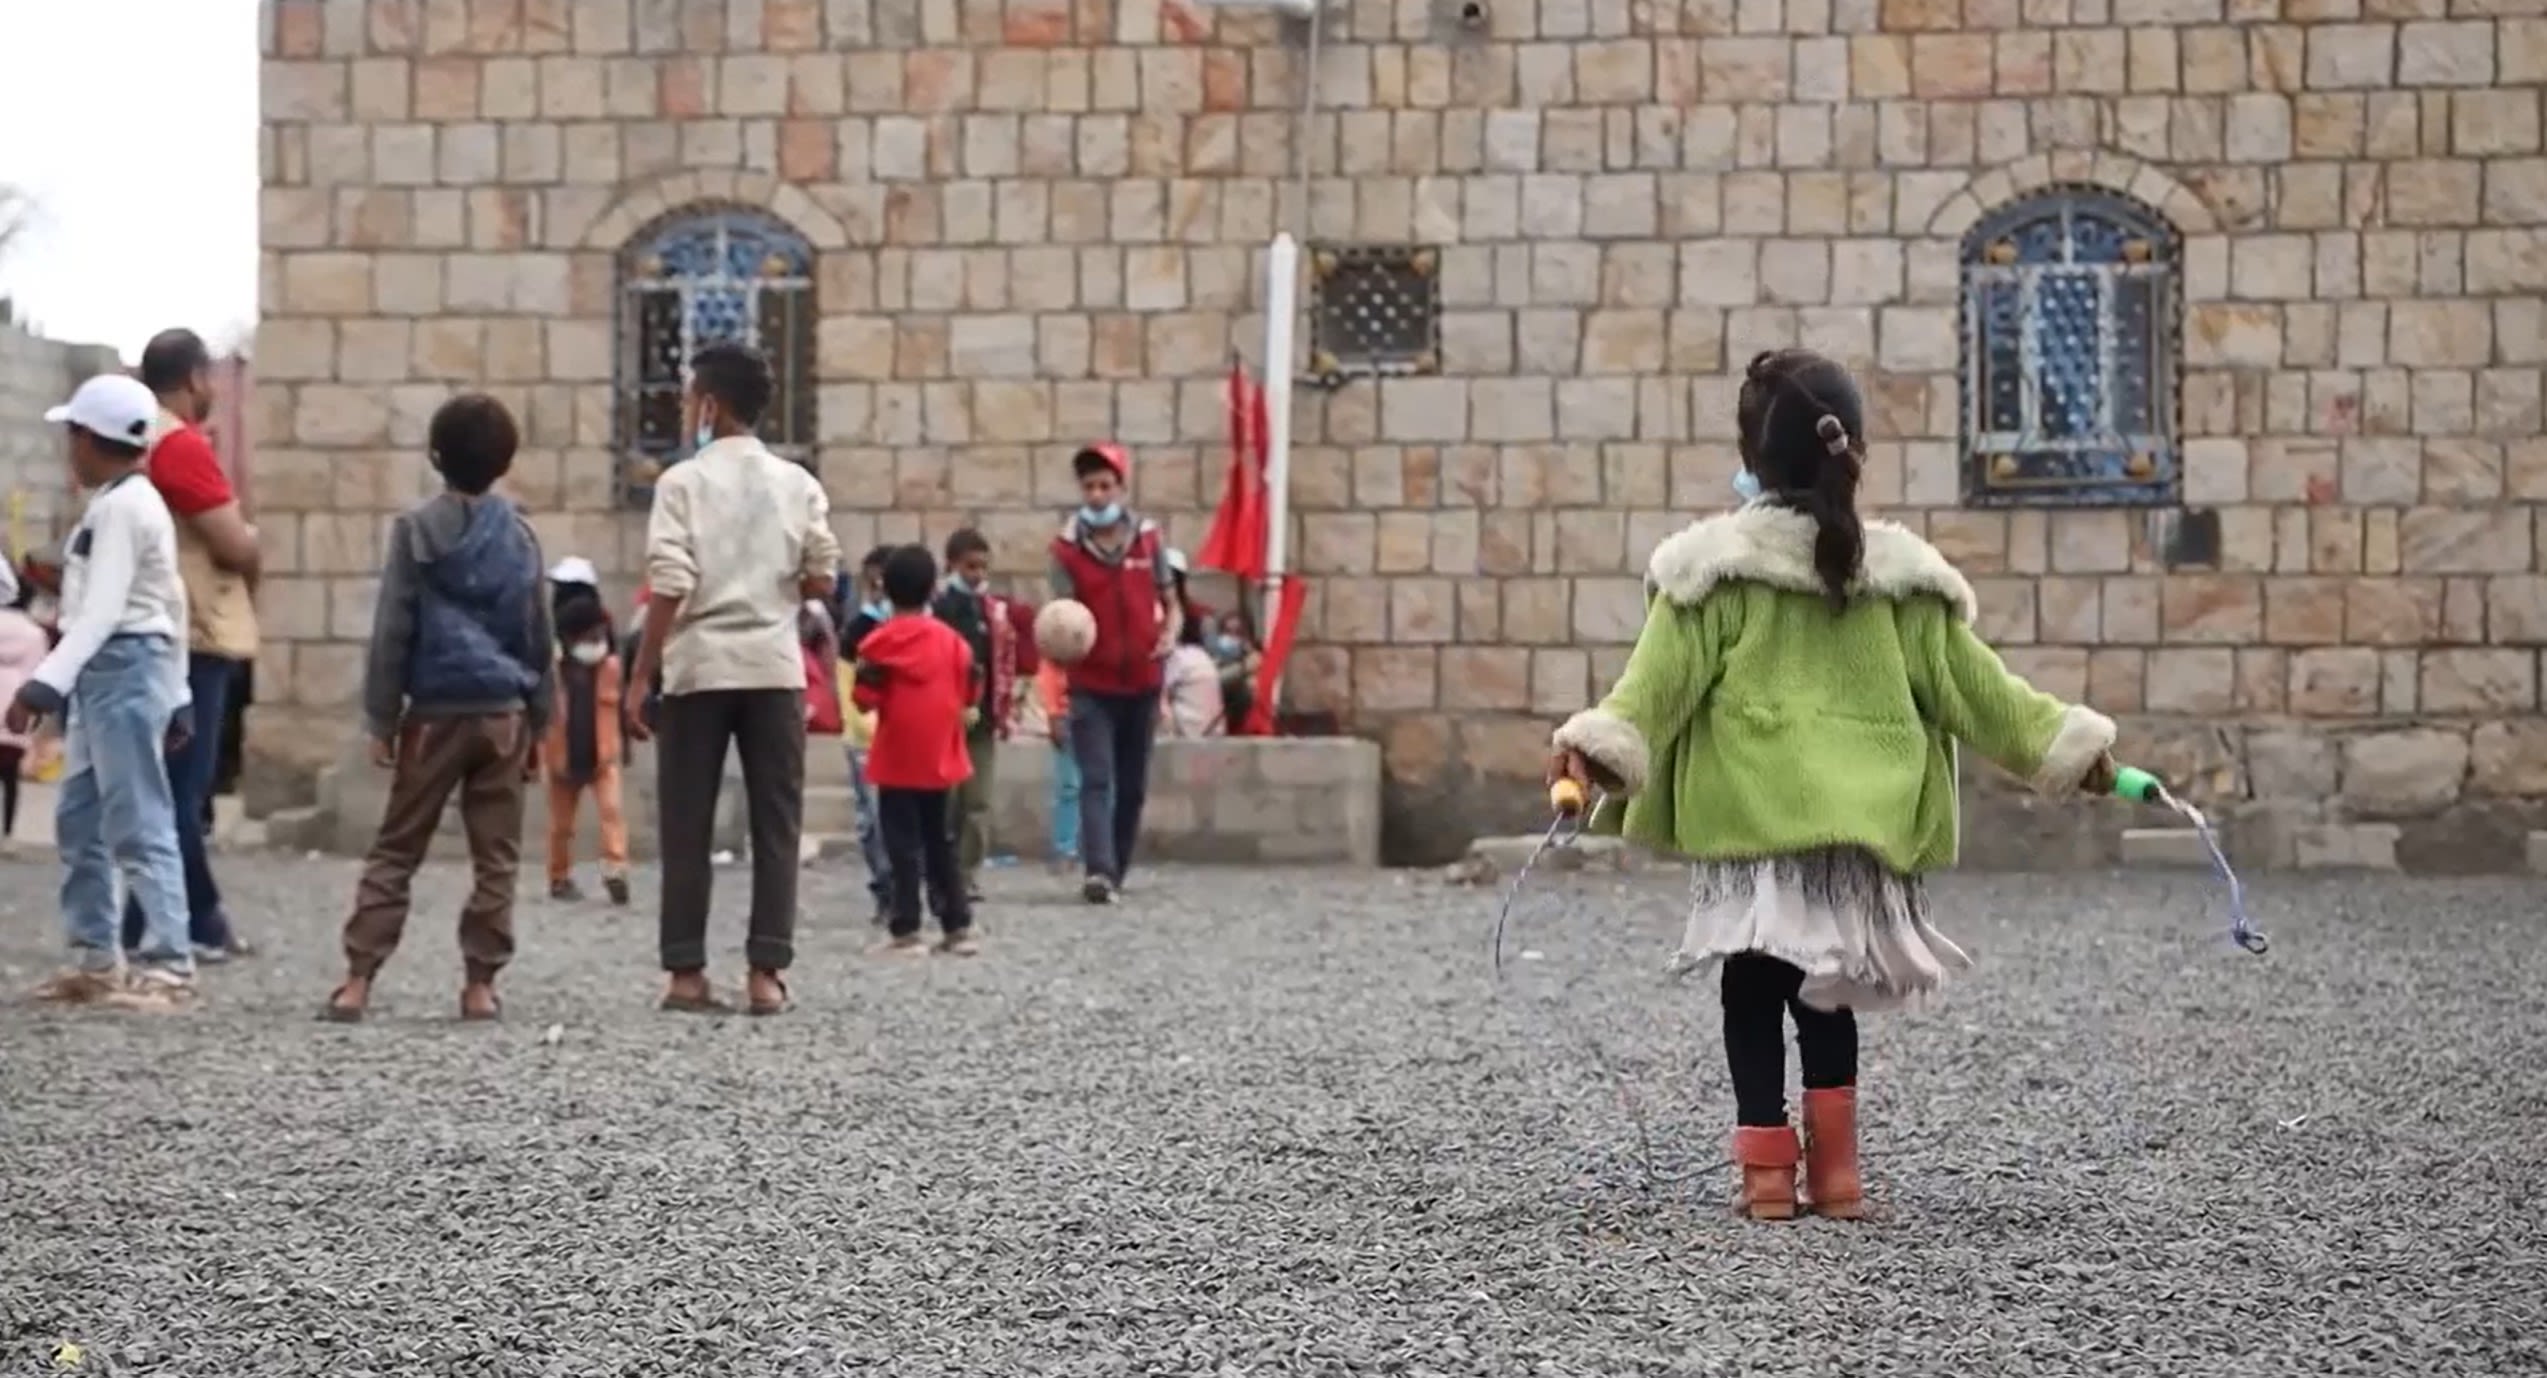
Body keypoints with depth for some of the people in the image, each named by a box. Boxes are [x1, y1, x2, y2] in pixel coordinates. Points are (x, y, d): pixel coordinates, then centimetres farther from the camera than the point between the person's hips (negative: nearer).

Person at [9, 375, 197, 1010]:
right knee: (80, 818, 13)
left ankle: (169, 964, -9)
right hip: (106, 671, 11)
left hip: (123, 666, -11)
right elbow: (169, 601, 21)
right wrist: (174, 695, 24)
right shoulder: (130, 502, 19)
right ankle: (96, 959, 18)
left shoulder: (120, 507, -13)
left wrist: (45, 681, -29)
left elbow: (103, 610, -22)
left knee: (138, 821, -10)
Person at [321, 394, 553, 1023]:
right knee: (495, 858, 6)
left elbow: (392, 630, -4)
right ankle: (480, 983, 3)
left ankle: (358, 979, -2)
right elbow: (539, 636, 8)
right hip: (503, 713, 1)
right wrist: (539, 723, 15)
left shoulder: (416, 528, -3)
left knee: (394, 852, 5)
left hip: (435, 713, -1)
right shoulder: (518, 534, 4)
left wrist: (381, 718, 1)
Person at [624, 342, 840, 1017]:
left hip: (698, 669, -2)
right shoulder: (797, 483, 6)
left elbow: (670, 586, -10)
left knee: (688, 829, 5)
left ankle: (687, 972, 5)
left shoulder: (684, 481, -3)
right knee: (776, 825, 4)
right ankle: (766, 972, -1)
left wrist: (639, 675, -7)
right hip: (774, 669, 2)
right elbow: (822, 581, 3)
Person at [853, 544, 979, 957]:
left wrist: (869, 677, 7)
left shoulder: (881, 642, -10)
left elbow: (866, 698, -13)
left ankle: (907, 932, -3)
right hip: (940, 759, 4)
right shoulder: (951, 640, 1)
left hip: (897, 760, -4)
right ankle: (960, 927, 12)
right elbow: (970, 693, 4)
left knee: (903, 845, -1)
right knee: (940, 842, 13)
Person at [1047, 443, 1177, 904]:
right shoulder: (1066, 547, -6)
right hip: (1091, 684, -3)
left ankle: (1116, 872, 21)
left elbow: (1170, 601, 11)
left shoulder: (1148, 539, 2)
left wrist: (1169, 635, -10)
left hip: (1142, 682, 3)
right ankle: (1099, 872, -23)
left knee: (1133, 785, 10)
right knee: (1096, 781, -13)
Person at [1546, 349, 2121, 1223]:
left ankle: (1766, 1165, 2)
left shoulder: (1716, 566, -4)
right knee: (1826, 990, 14)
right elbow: (1966, 684, 8)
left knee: (1753, 990, 5)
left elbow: (1662, 679, -13)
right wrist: (2063, 742, 16)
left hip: (1749, 823, -3)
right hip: (1855, 820, 3)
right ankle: (1833, 1168, 9)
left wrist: (1603, 744, -17)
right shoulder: (1896, 572, 4)